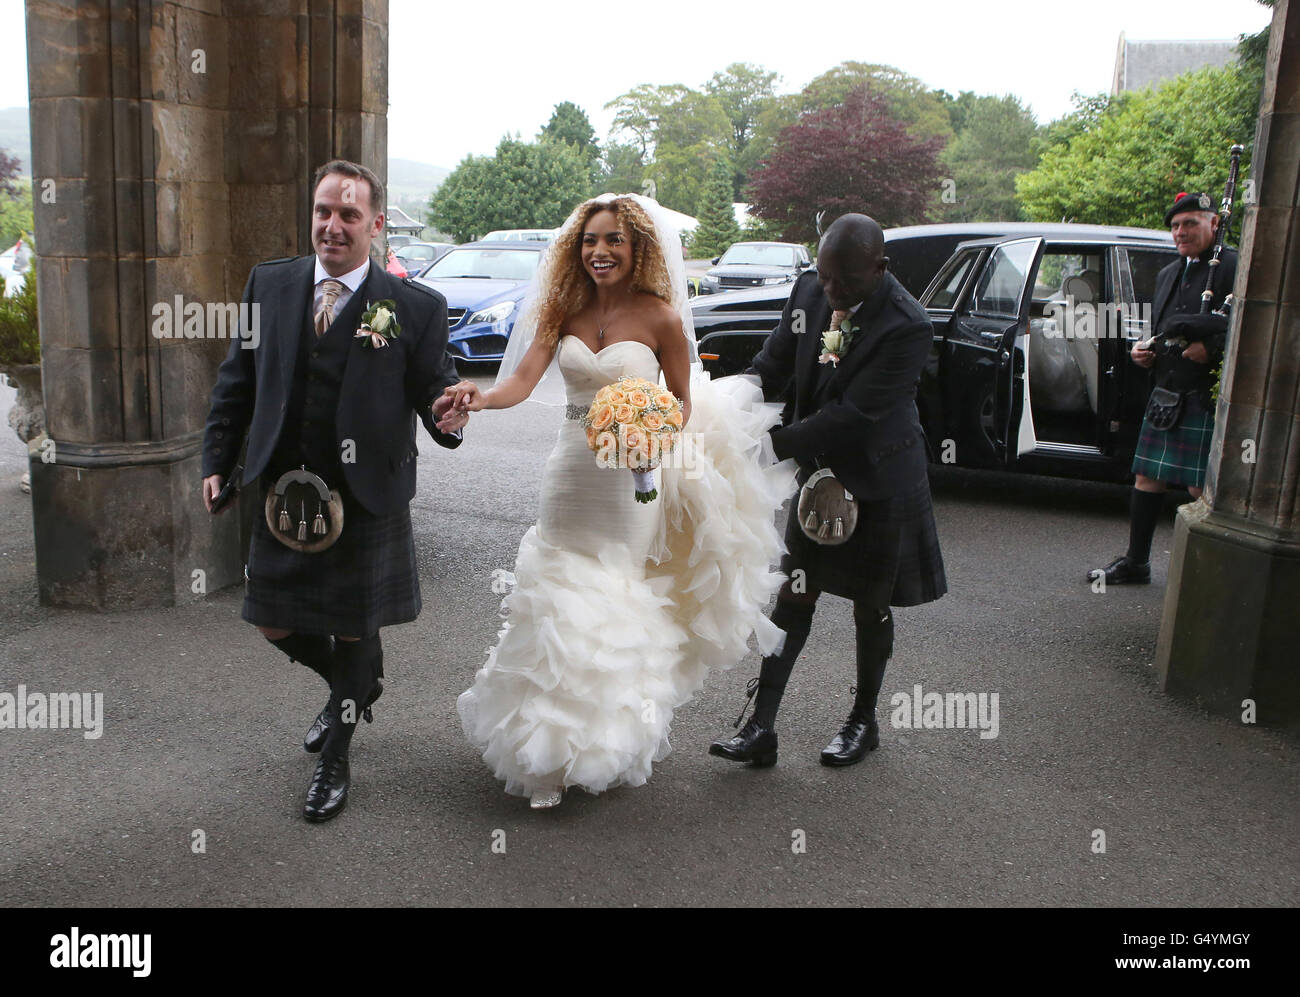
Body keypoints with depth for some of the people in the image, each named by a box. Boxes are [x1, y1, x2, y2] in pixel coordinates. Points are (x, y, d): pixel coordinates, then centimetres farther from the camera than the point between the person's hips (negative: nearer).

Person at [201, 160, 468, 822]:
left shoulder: (417, 308, -8)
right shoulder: (269, 284, 2)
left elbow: (433, 391, -6)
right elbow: (237, 381, 8)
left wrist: (446, 419, -29)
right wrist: (217, 460, 5)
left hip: (367, 499, -3)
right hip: (282, 491, 4)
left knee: (354, 631, 10)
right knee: (274, 623, 13)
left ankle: (335, 760, 32)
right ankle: (356, 688, 44)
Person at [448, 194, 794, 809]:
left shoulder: (660, 316, -7)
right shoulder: (564, 309, 3)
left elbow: (683, 399, 2)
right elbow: (523, 378, -10)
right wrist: (480, 398, -30)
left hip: (633, 477, -4)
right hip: (571, 472, 4)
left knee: (619, 605, 2)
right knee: (559, 601, 10)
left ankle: (615, 744, 18)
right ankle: (552, 754, 27)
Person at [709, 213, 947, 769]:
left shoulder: (907, 328, -25)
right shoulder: (808, 291, -6)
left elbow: (851, 416, -28)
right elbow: (774, 364, 1)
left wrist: (769, 445, -29)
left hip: (878, 487, -5)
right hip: (819, 476, 5)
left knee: (870, 608, 11)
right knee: (793, 599, 6)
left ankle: (864, 721, 32)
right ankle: (761, 728, 10)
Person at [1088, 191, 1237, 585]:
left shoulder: (1234, 268, -6)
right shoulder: (1168, 275, 20)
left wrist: (1212, 350, -23)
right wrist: (1143, 349, 10)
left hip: (1208, 400, -7)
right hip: (1164, 394, 8)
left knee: (1202, 489, -4)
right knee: (1148, 478, 11)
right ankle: (1135, 563, 22)